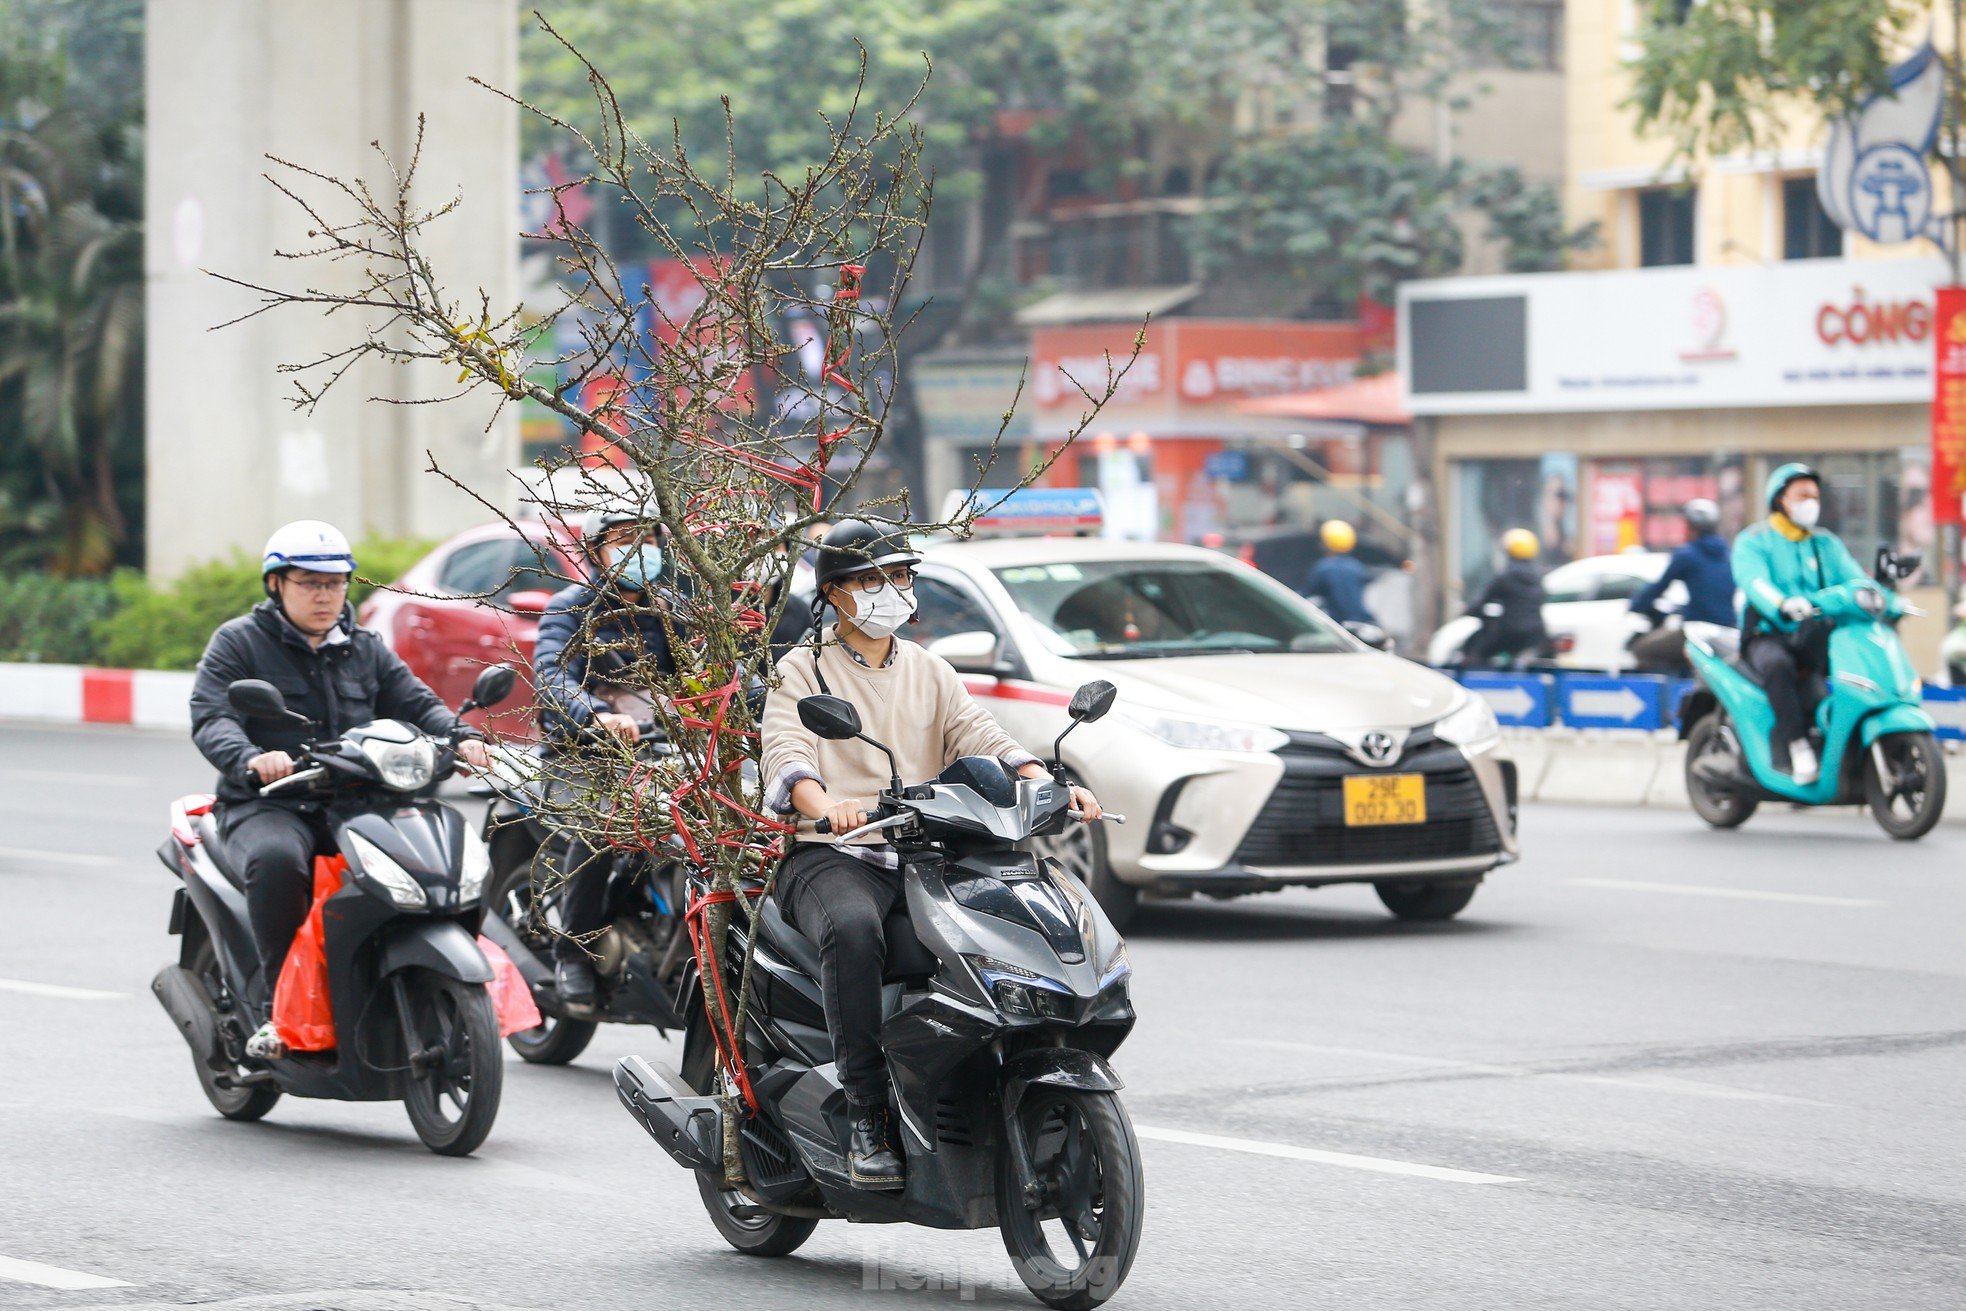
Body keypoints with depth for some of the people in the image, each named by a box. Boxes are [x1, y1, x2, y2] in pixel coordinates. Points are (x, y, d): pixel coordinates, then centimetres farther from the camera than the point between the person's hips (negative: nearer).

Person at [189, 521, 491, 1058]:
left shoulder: (365, 650, 21)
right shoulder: (238, 641, 5)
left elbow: (416, 703, 11)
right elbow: (211, 717, -9)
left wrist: (460, 737, -12)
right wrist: (251, 759, -32)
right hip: (267, 806, -4)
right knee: (277, 859, -39)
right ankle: (277, 1003, -27)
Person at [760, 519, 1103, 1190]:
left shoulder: (930, 673, 23)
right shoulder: (802, 671, 7)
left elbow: (981, 739, 8)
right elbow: (786, 757, -11)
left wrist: (1049, 785, -13)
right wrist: (827, 804, -35)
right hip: (831, 858, -5)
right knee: (853, 929, -39)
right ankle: (868, 1119, -36)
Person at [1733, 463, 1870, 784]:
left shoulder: (1827, 544, 19)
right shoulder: (1752, 541, 4)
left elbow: (1854, 579, 4)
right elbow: (1754, 581, -17)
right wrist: (1783, 605, -40)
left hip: (1815, 638, 5)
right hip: (1767, 635, -5)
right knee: (1778, 664, -38)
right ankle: (1796, 745, -38)